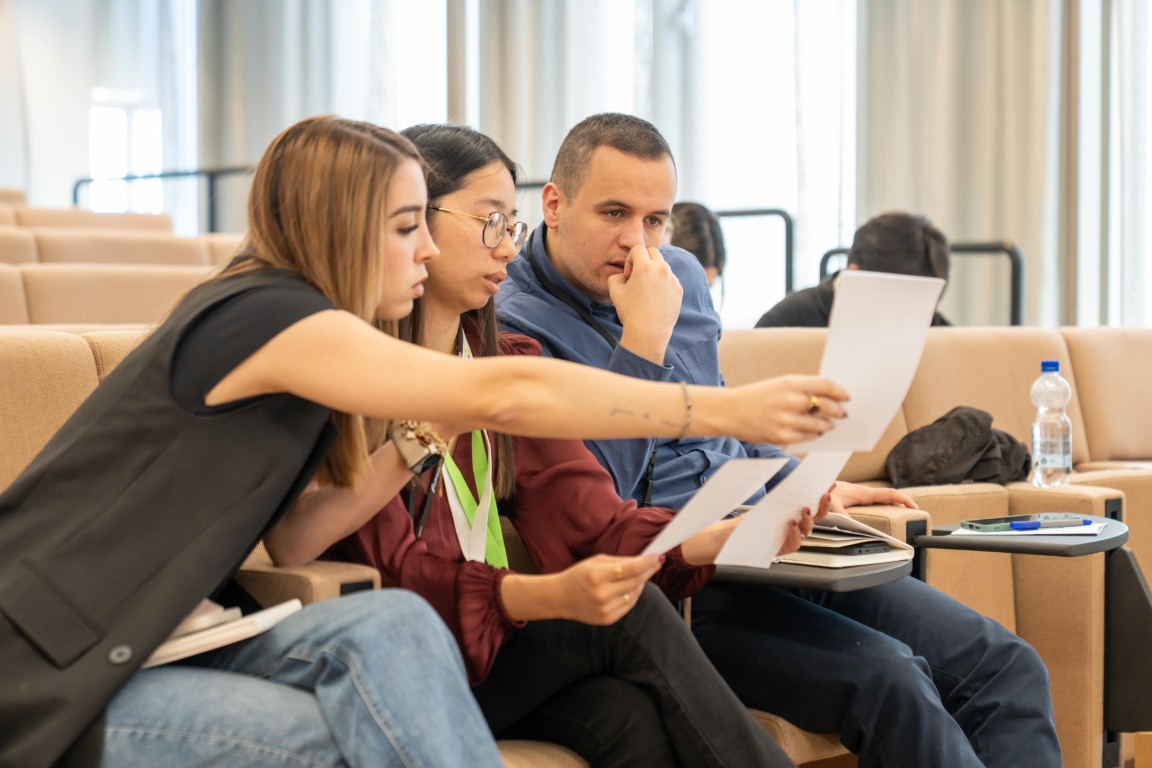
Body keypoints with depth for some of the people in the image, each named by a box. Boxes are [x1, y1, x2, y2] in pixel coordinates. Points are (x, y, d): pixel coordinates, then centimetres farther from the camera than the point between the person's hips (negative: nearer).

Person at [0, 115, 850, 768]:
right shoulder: (256, 315, -18)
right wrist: (729, 410, -24)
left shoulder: (299, 333, 11)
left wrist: (418, 440, -2)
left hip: (160, 643, 7)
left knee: (390, 624, -17)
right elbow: (502, 394, -26)